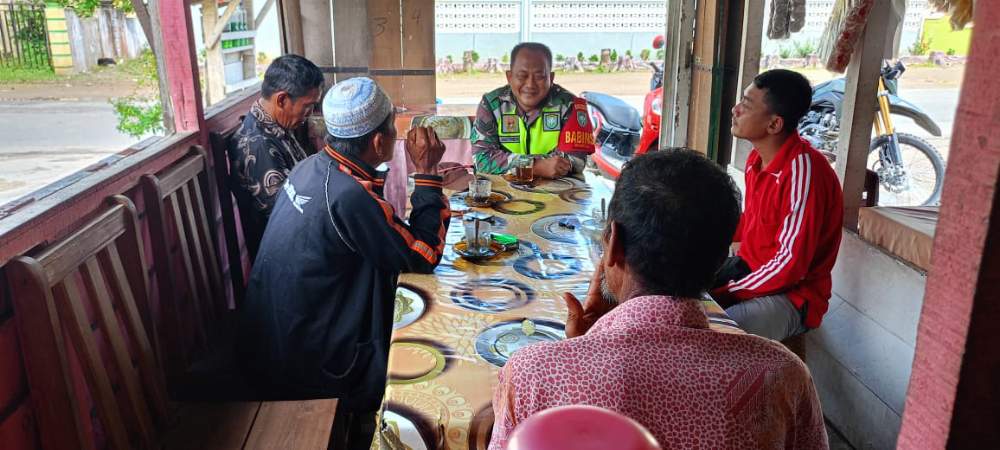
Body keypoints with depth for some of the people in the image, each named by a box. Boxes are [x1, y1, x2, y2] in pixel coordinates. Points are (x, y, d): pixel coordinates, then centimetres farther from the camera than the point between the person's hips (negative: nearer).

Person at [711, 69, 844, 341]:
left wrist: (724, 294, -21)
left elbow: (791, 265, -25)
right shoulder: (758, 158, 3)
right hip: (748, 266, 9)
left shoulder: (802, 173, -25)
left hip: (793, 295, -9)